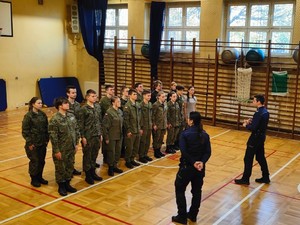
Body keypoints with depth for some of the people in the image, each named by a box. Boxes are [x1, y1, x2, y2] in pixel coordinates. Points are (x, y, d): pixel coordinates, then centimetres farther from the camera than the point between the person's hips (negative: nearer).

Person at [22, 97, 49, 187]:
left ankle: (39, 177, 29)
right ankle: (34, 180, 20)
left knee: (42, 161, 12)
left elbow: (46, 128, 10)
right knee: (34, 162, 4)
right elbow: (25, 131, -11)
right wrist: (29, 143, -12)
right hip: (33, 144, -5)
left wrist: (46, 139, 7)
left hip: (42, 143, 5)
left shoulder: (43, 114, 4)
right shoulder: (28, 116, -12)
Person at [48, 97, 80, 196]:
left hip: (71, 148, 6)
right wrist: (56, 151, -16)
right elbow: (53, 136, -17)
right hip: (61, 150, -6)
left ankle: (67, 184, 32)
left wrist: (76, 143, 9)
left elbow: (76, 130, 11)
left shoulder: (71, 116, 3)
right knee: (61, 168, 8)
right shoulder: (55, 119, -17)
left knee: (70, 167, 16)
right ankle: (61, 186, 24)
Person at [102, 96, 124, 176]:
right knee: (111, 152, 3)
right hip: (112, 137, -7)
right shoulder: (109, 112, -15)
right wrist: (106, 137, -14)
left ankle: (115, 166, 28)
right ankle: (110, 168, 18)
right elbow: (105, 126, -14)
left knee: (118, 152, 13)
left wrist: (122, 133, 12)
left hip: (119, 136, 7)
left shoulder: (120, 111, 6)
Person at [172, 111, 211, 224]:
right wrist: (202, 162, -15)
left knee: (180, 189, 11)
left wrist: (193, 162, -16)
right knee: (197, 191, 17)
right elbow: (208, 152, -6)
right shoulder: (205, 135, 1)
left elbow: (183, 151, -21)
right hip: (200, 167, 5)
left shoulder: (185, 134, -13)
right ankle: (193, 215, 29)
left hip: (187, 166, -5)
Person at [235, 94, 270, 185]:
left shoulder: (258, 113, -22)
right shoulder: (265, 111, 7)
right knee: (260, 157, 18)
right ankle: (266, 177, 24)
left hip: (256, 138, -9)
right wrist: (251, 121, 5)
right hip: (261, 136, 10)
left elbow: (253, 128, -24)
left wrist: (246, 125, -6)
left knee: (248, 159, 0)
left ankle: (245, 179, 8)